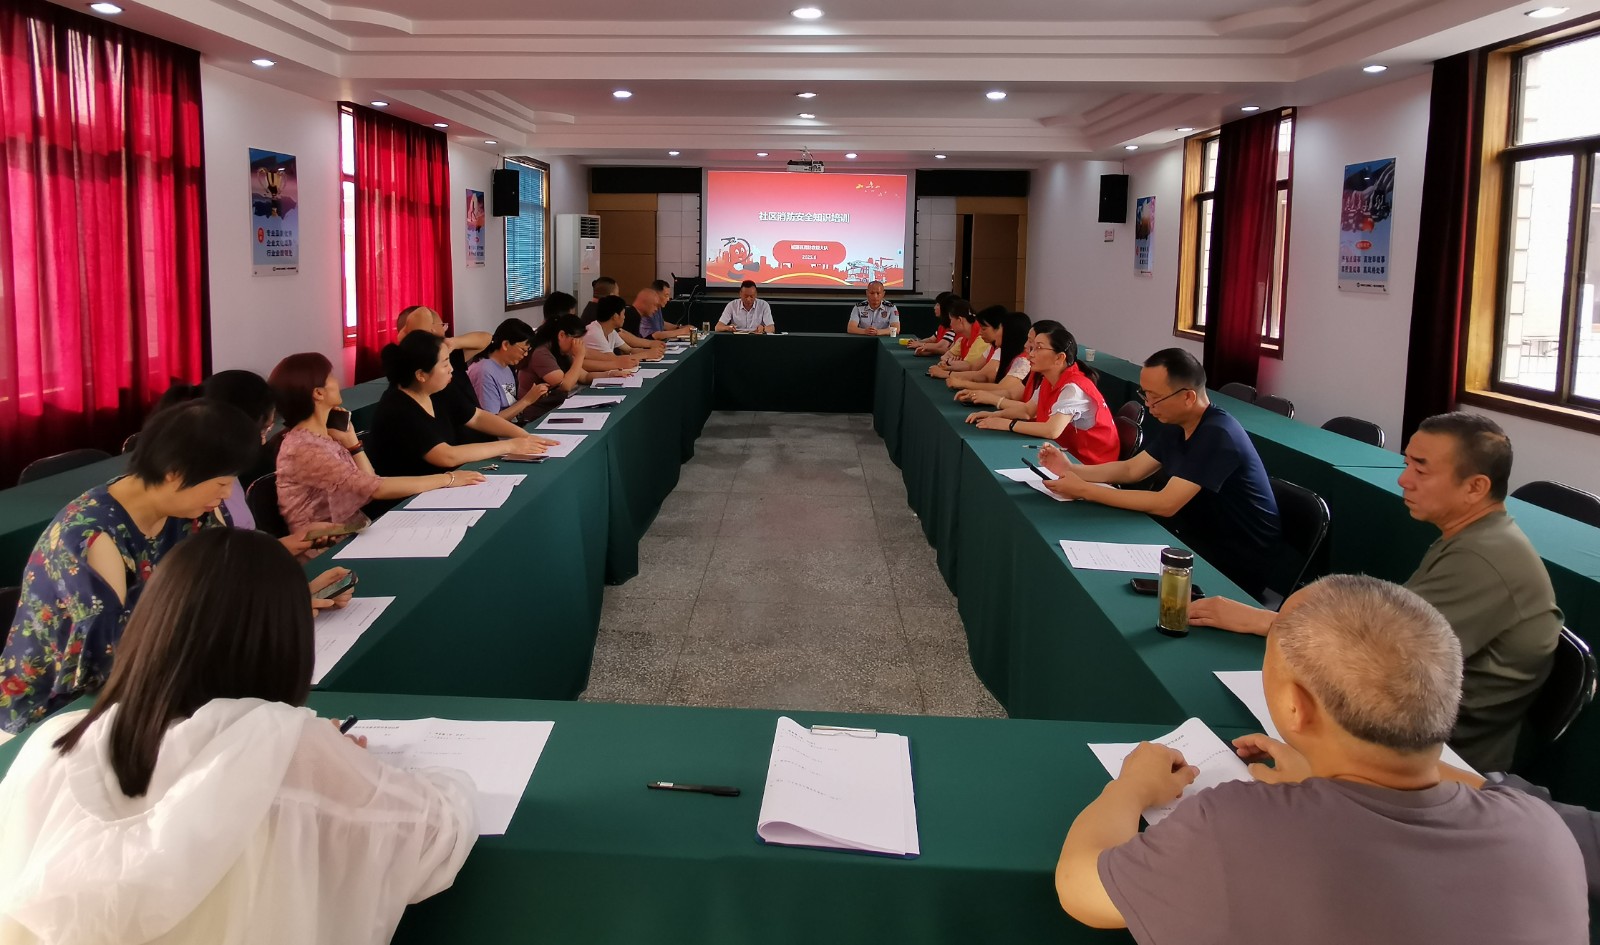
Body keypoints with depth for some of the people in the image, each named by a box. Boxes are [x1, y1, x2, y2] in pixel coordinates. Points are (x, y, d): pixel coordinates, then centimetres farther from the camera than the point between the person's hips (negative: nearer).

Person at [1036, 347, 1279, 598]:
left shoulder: (1217, 435, -27)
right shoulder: (1177, 424, 2)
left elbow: (1165, 504, -30)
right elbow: (1131, 469, 11)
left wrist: (1084, 490, -26)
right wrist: (1070, 470, -4)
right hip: (1200, 541, 8)